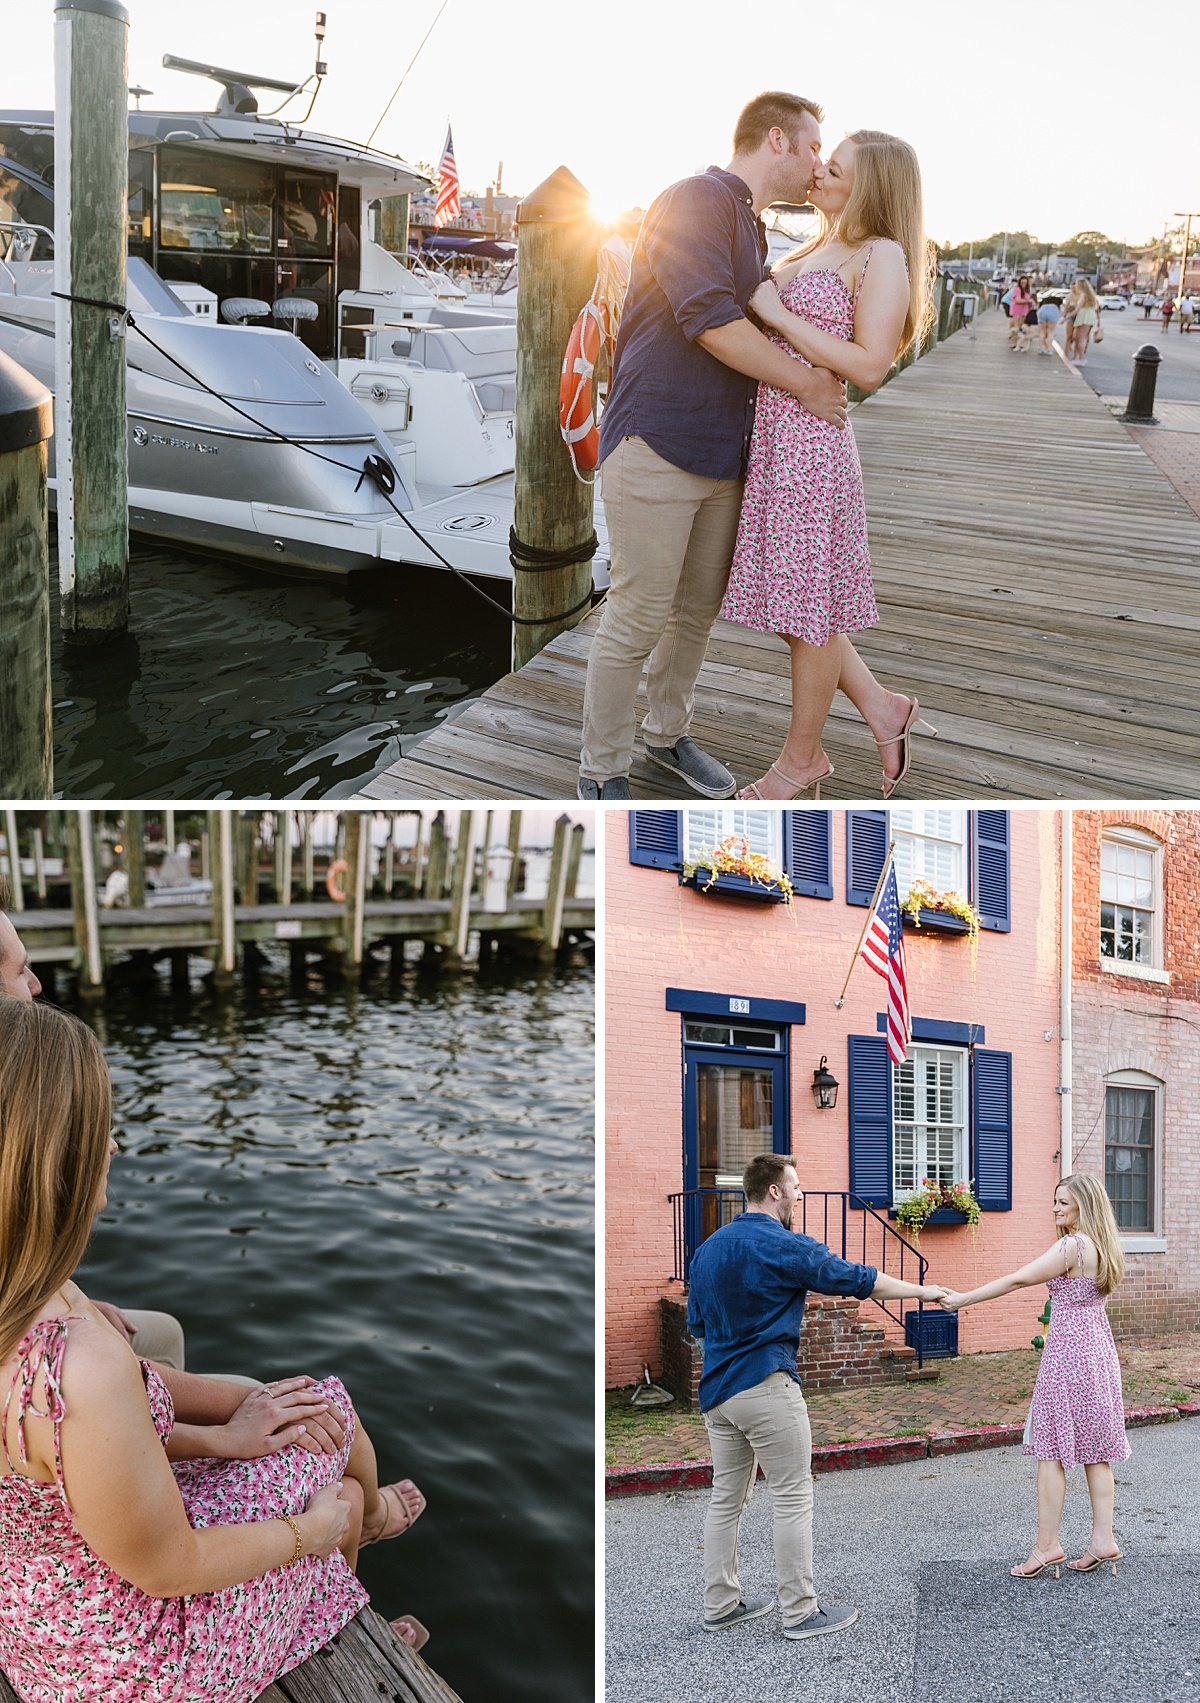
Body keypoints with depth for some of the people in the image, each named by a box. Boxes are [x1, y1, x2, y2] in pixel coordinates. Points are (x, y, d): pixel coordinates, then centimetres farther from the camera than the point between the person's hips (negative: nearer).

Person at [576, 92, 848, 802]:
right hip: (657, 444, -9)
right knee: (637, 618, -5)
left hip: (721, 453, 9)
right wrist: (807, 382, -12)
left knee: (698, 611, 16)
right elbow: (710, 320, -21)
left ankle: (667, 734, 33)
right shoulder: (698, 199, -10)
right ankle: (603, 774, 6)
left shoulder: (753, 230, 20)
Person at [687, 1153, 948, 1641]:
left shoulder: (707, 1249, 10)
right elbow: (860, 1280, -3)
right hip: (766, 1386, -7)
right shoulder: (786, 1247, -12)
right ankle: (800, 1612, 6)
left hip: (716, 1391, 8)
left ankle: (720, 1606, 19)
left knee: (726, 1497, 13)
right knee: (793, 1498, 1)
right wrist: (924, 1291, 9)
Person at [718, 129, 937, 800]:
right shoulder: (819, 250, 17)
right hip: (772, 437, 9)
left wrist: (778, 314, -17)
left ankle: (801, 759, 17)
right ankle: (881, 708, 29)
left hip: (812, 442, -9)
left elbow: (869, 366, -18)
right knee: (792, 592, 14)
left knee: (808, 605, 3)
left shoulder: (883, 255, -9)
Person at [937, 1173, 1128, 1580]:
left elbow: (1018, 1279, -18)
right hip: (1099, 1349, 9)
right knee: (1094, 1450, 11)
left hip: (1068, 1350, -9)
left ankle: (1047, 1546, 0)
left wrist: (962, 1299, -14)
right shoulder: (1103, 1248, 10)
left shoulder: (1072, 1245, -16)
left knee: (1050, 1450, -2)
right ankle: (1103, 1541, 13)